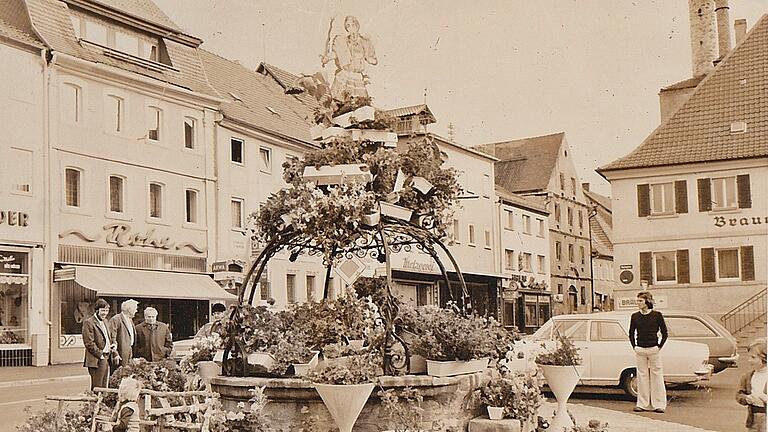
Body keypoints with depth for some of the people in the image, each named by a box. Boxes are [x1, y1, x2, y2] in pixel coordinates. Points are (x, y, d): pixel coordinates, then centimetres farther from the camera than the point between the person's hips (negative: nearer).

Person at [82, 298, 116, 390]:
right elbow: (89, 343, -14)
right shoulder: (89, 323, -10)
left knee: (103, 388, 10)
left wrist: (113, 344, 9)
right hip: (97, 360, -9)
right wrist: (100, 355, -15)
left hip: (106, 358, 9)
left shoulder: (105, 321, 18)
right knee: (97, 387, -8)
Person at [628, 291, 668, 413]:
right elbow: (631, 333, 16)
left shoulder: (657, 315, -3)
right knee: (642, 376, 5)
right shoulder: (635, 316, 4)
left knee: (656, 375, 0)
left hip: (653, 350, -3)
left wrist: (659, 347, -2)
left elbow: (664, 333, 3)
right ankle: (643, 404, 10)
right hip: (639, 350, 3)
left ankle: (659, 404, 6)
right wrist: (634, 347, 9)